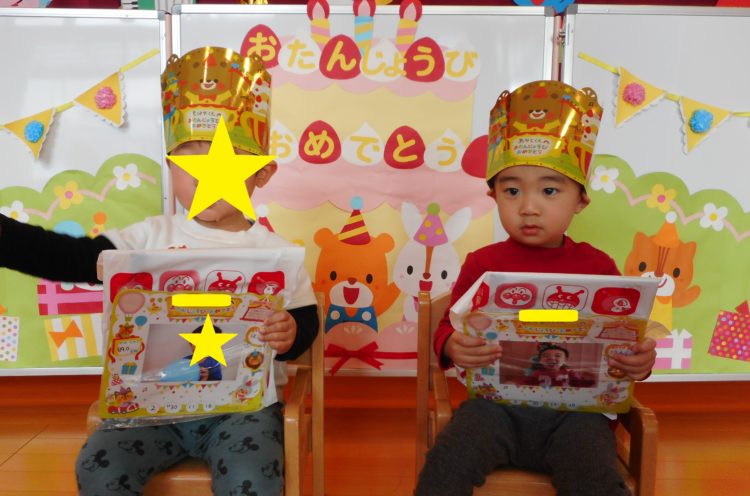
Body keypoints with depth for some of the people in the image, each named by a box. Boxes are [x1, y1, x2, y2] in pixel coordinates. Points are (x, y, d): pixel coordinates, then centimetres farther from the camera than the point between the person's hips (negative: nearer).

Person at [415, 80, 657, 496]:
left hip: (574, 409, 1)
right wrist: (452, 346, -15)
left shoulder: (597, 266, 8)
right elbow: (449, 326, 9)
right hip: (495, 403, 0)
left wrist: (640, 362, -10)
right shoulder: (482, 263, 7)